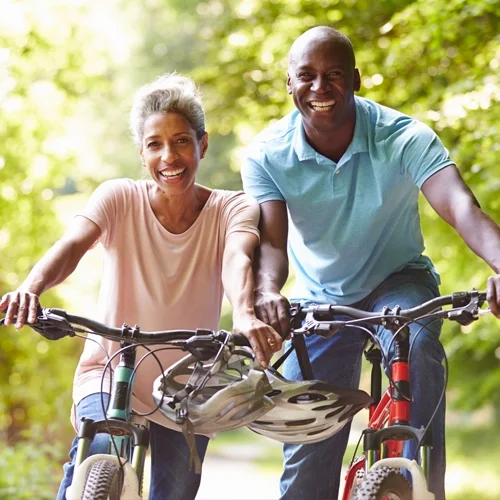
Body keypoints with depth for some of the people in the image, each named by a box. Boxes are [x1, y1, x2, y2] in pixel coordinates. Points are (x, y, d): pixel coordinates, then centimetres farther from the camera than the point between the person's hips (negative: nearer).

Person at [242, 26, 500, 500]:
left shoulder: (403, 137, -23)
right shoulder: (267, 154, -17)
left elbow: (461, 206, -38)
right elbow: (271, 240, -26)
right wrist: (266, 291, -51)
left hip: (397, 281, -2)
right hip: (319, 298, 2)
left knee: (417, 347, -36)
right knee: (307, 447, -1)